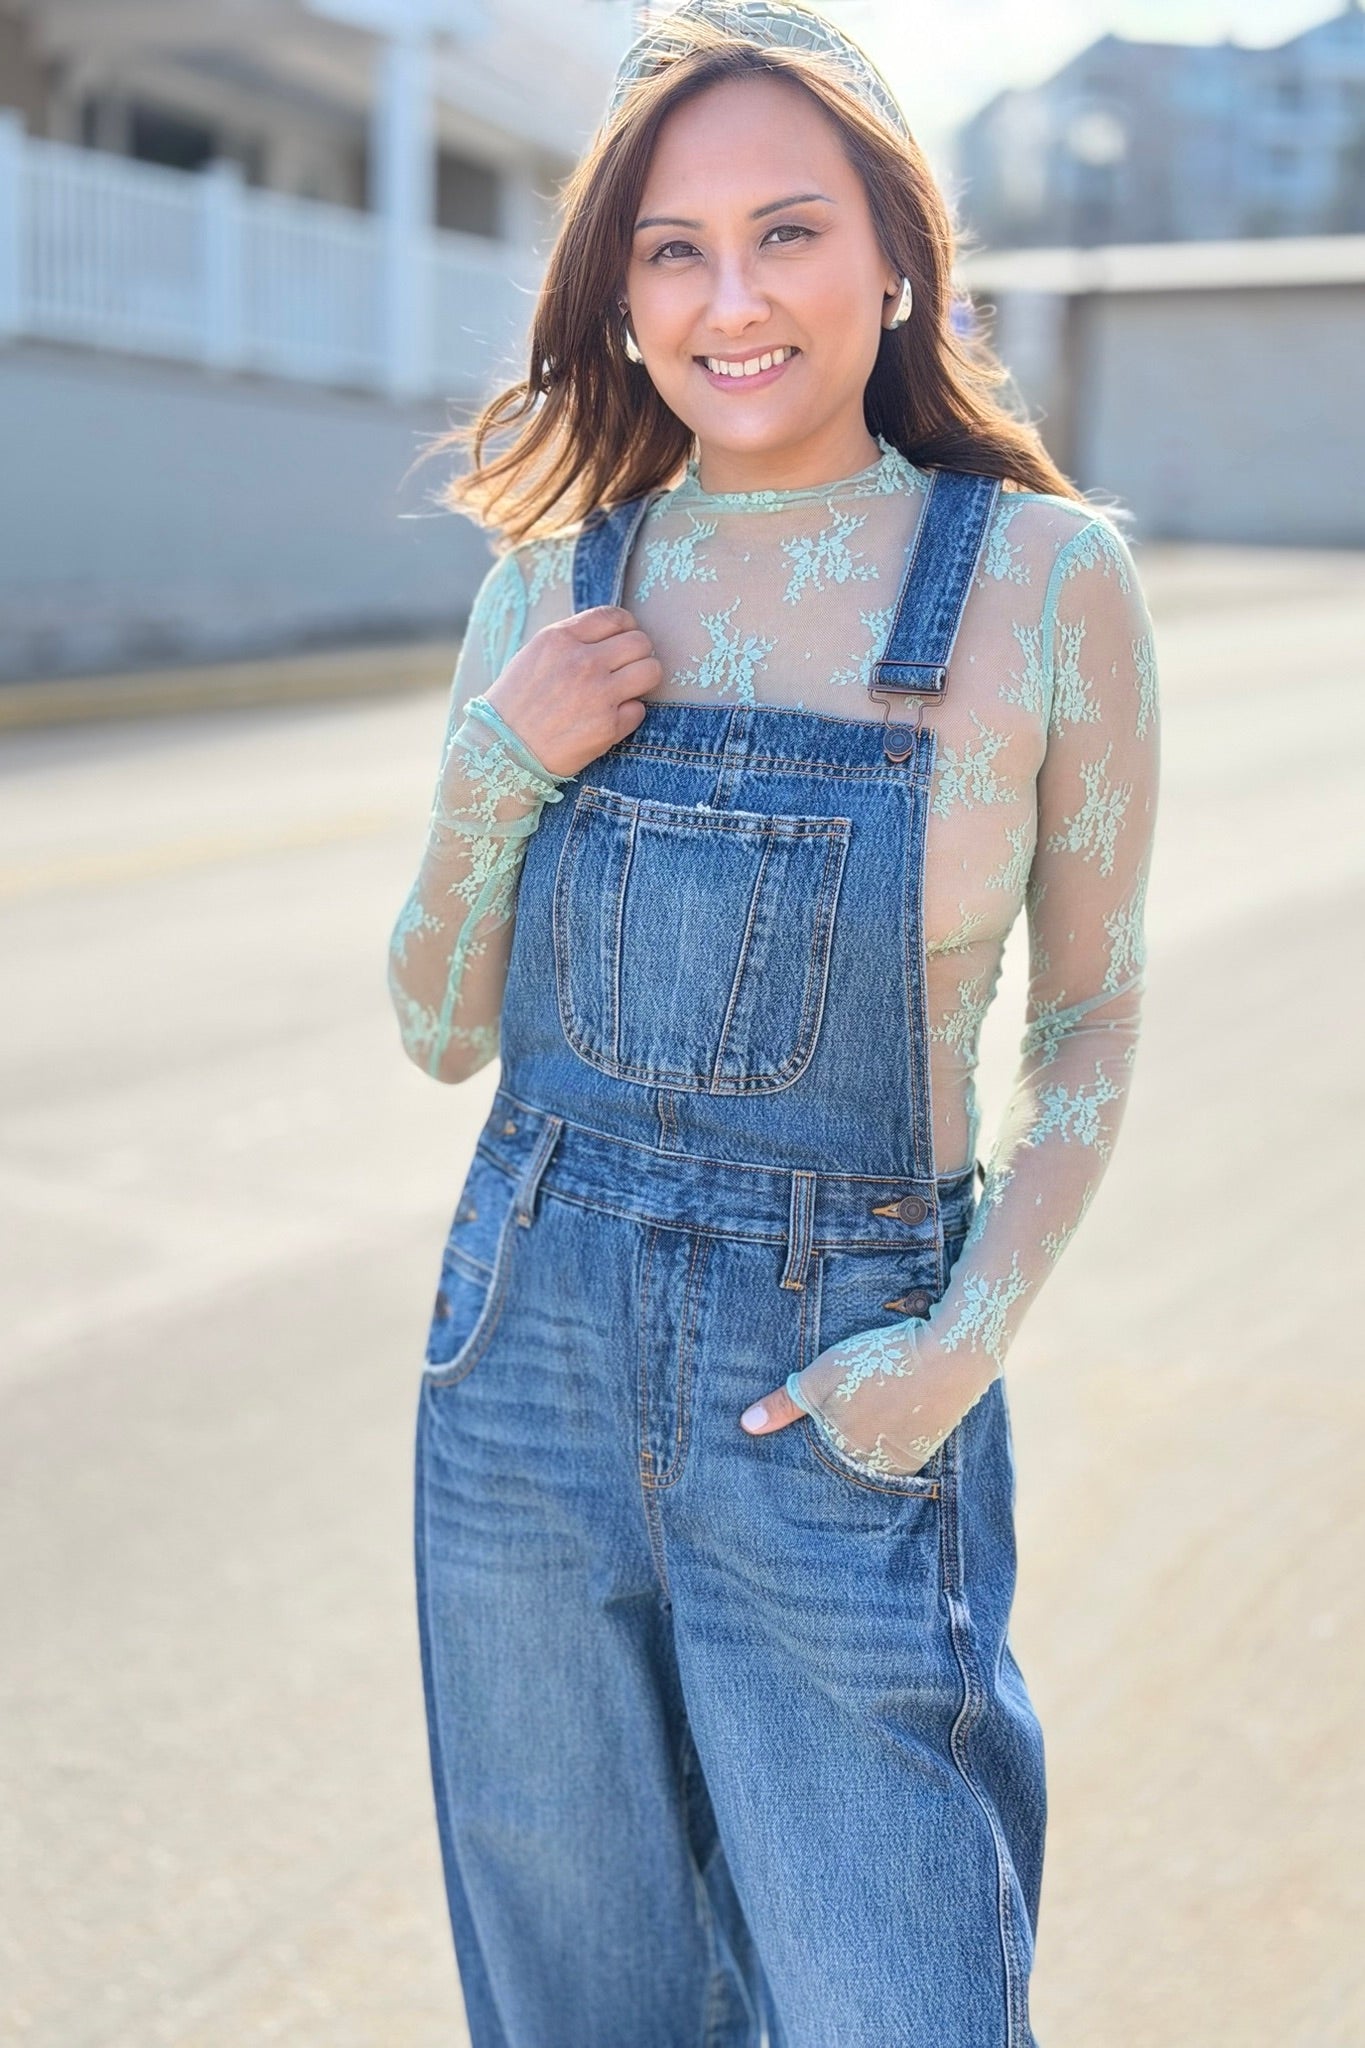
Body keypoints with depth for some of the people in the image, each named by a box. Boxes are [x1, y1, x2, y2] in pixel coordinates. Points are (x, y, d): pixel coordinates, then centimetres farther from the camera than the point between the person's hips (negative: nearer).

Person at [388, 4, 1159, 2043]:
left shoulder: (1044, 576, -8)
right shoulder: (552, 586, 1)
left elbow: (1091, 1021, 1)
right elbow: (442, 1026, 6)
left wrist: (968, 1338, -12)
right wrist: (499, 768, -11)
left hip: (839, 1406, -3)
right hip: (531, 1359, 3)